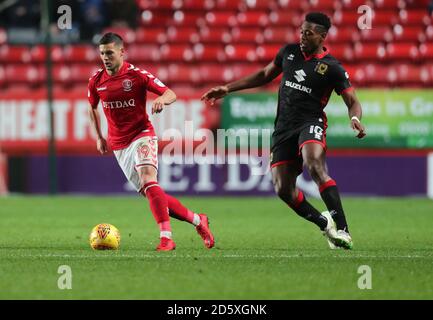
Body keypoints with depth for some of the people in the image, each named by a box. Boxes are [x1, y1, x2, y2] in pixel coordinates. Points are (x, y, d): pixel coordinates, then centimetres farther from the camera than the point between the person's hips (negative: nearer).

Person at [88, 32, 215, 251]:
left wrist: (162, 99, -33)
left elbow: (170, 94, -11)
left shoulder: (136, 75, -10)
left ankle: (166, 238, -34)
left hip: (142, 135, -5)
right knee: (149, 192, 3)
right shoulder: (96, 81, 2)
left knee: (148, 180, -28)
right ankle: (197, 220, 18)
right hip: (118, 145, 5)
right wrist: (99, 137, 16)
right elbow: (92, 108, 21)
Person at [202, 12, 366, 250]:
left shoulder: (331, 68, -3)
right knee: (283, 189, -5)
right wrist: (227, 88, 23)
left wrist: (355, 119, -26)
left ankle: (342, 230, -36)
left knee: (315, 166, -34)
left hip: (310, 123, -5)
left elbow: (352, 101, -3)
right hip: (283, 128, 5)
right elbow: (265, 75, 25)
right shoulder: (289, 52, 11)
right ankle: (324, 224, 17)